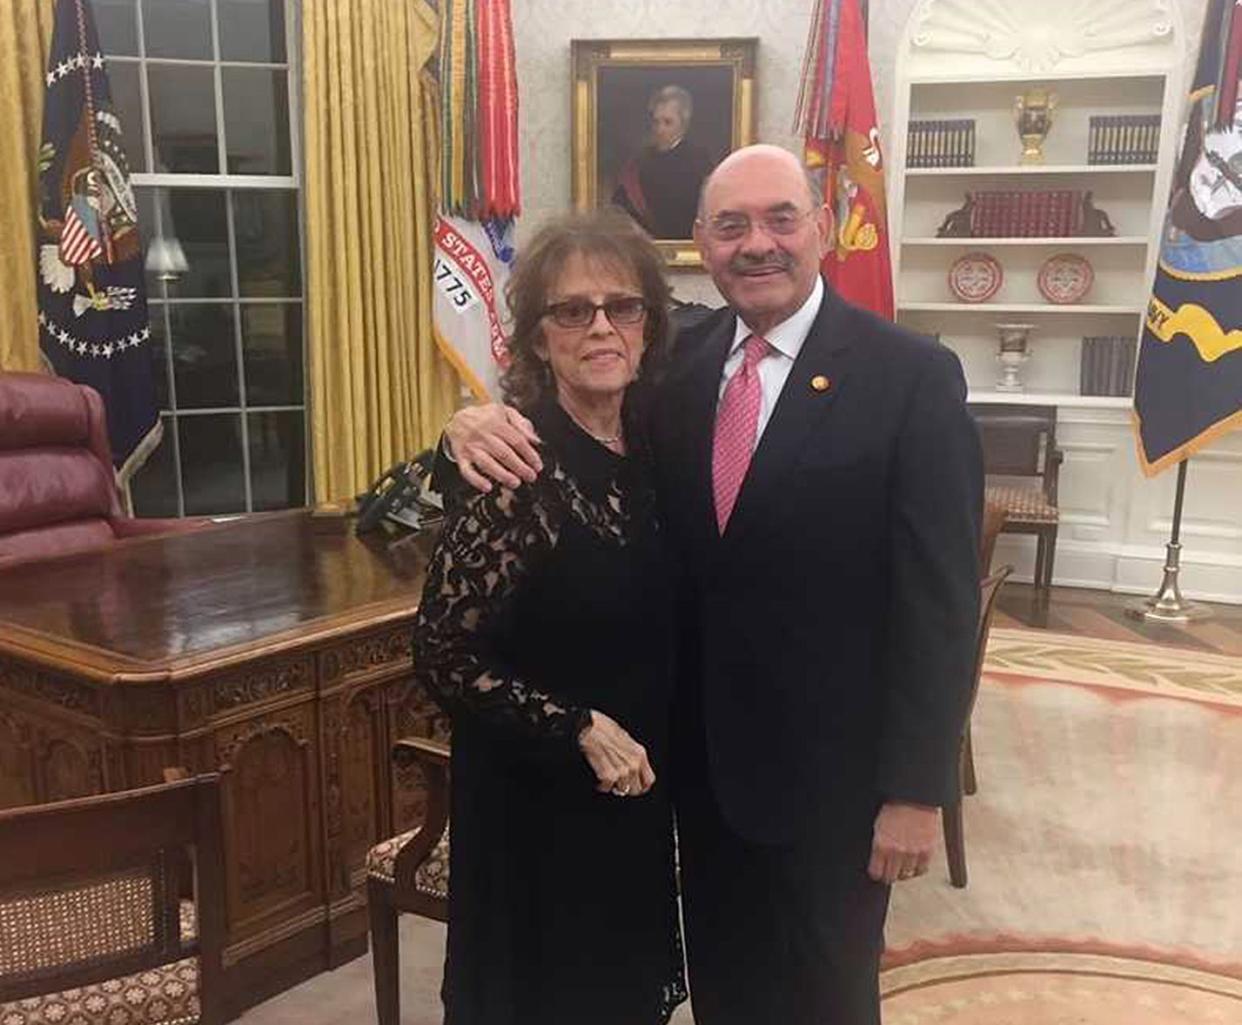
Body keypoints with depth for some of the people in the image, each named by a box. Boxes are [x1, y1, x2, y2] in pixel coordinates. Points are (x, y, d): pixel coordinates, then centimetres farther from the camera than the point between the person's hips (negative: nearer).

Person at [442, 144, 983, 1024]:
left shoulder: (911, 375, -12)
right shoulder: (681, 363, 2)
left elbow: (939, 597, -14)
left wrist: (917, 787, -14)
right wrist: (484, 422, -18)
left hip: (828, 767, -4)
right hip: (701, 758, 5)